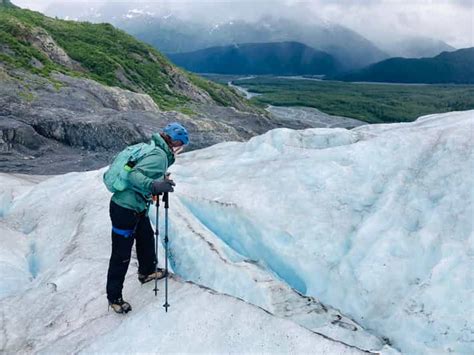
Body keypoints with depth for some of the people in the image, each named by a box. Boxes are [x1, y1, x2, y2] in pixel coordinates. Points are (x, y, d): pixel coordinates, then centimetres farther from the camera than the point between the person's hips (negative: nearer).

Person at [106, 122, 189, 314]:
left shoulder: (157, 151, 7)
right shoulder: (159, 156, -22)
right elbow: (134, 175, -35)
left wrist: (161, 182, 26)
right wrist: (153, 186, -49)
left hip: (137, 207, 10)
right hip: (125, 210, -10)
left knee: (147, 238, 27)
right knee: (121, 255, 2)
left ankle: (147, 272, 50)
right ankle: (114, 297, 18)